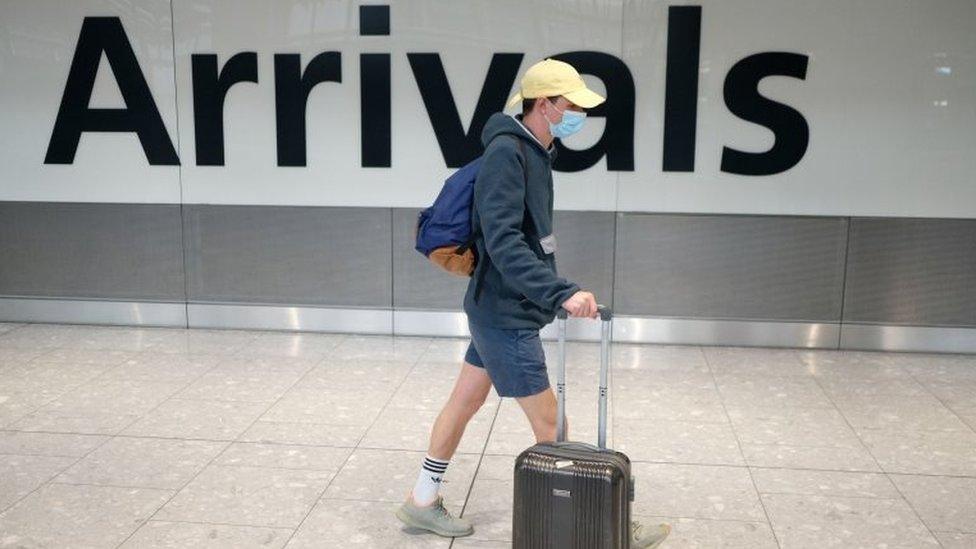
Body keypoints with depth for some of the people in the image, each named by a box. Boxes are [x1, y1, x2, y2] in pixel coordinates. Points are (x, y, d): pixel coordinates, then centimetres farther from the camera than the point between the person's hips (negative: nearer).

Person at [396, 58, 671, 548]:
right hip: (505, 315, -9)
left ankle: (422, 501, 32)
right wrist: (562, 292, -37)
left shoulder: (535, 151, 9)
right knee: (550, 425, 0)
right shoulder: (506, 152, -20)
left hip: (498, 307, 10)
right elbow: (504, 241, -30)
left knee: (465, 400, 17)